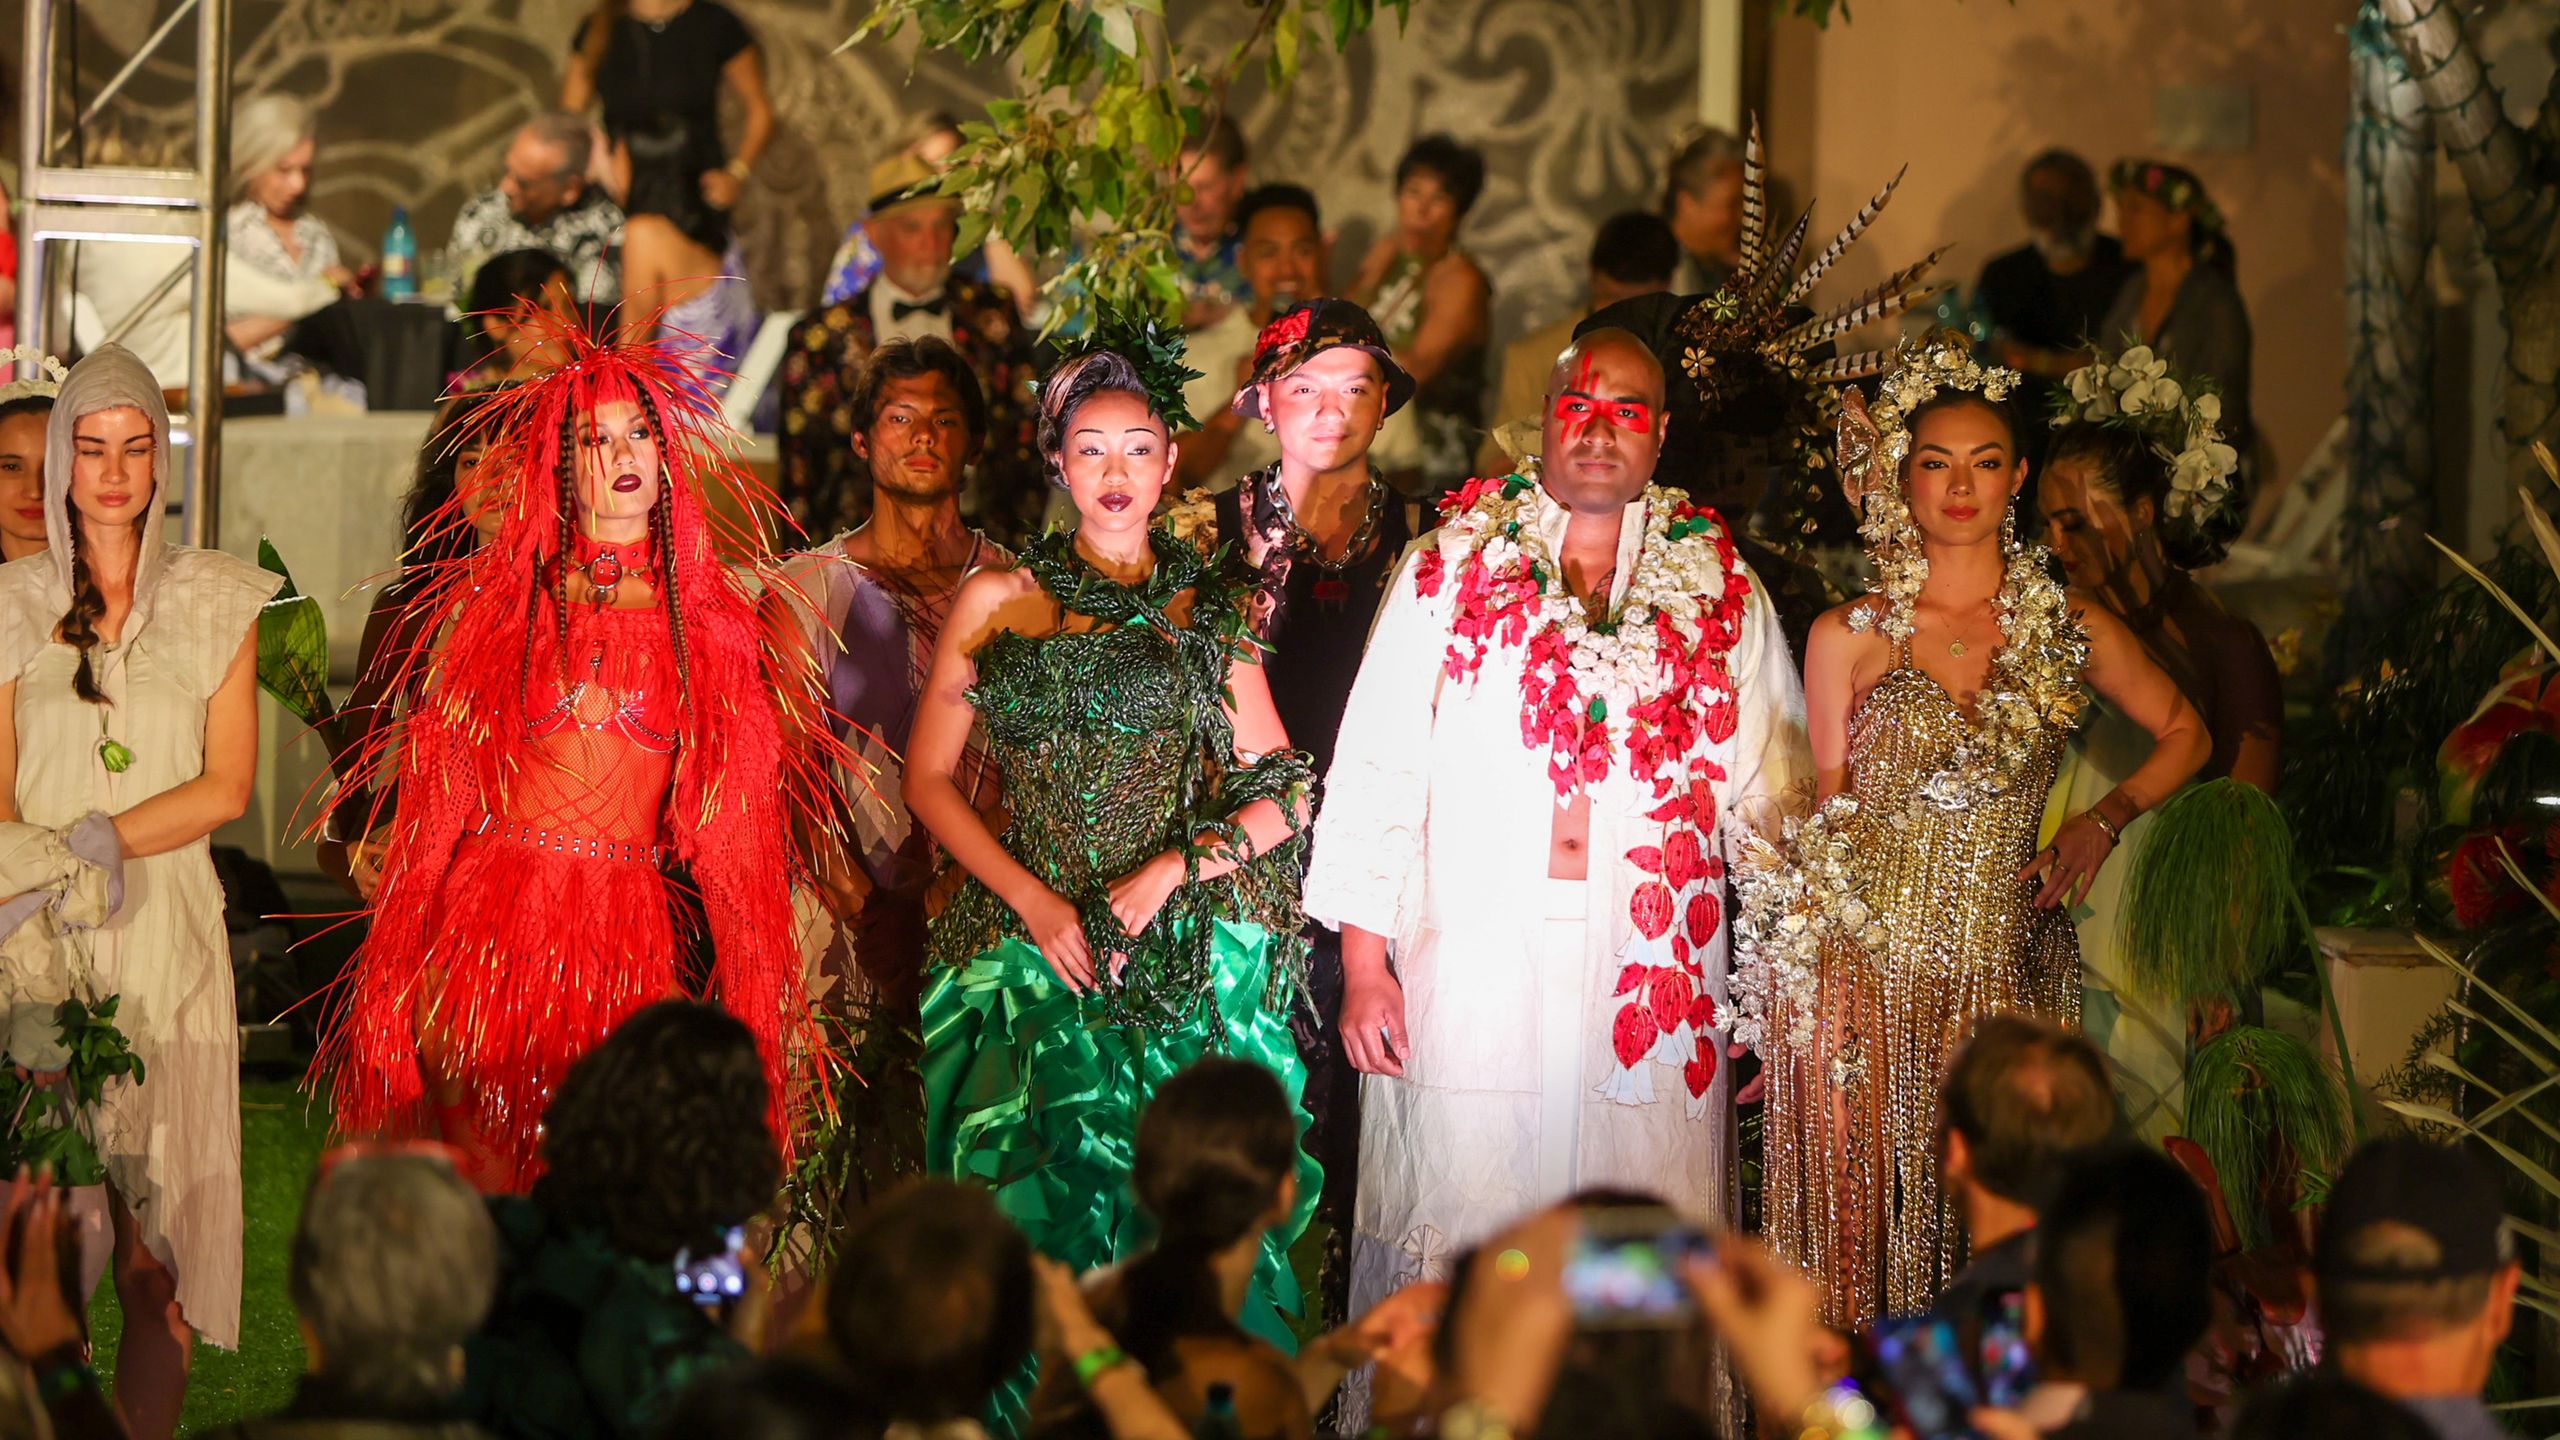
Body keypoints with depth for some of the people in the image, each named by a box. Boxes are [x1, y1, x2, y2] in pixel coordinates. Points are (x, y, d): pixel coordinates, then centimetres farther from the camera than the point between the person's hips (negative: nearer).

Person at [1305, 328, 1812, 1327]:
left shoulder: (1719, 588, 10)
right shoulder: (1452, 564, 7)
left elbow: (1773, 793, 12)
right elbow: (1374, 767, 5)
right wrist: (1362, 958, -2)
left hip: (1654, 971, 1)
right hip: (1470, 970, -1)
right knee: (1453, 1254, -1)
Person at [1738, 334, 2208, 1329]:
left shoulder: (2069, 630, 6)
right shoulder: (1849, 637, 3)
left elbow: (2185, 735, 21)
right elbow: (1825, 817, 7)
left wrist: (2102, 822, 5)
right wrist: (1794, 989, 2)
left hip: (2007, 968, 1)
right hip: (1866, 972, -1)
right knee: (1865, 1206, -2)